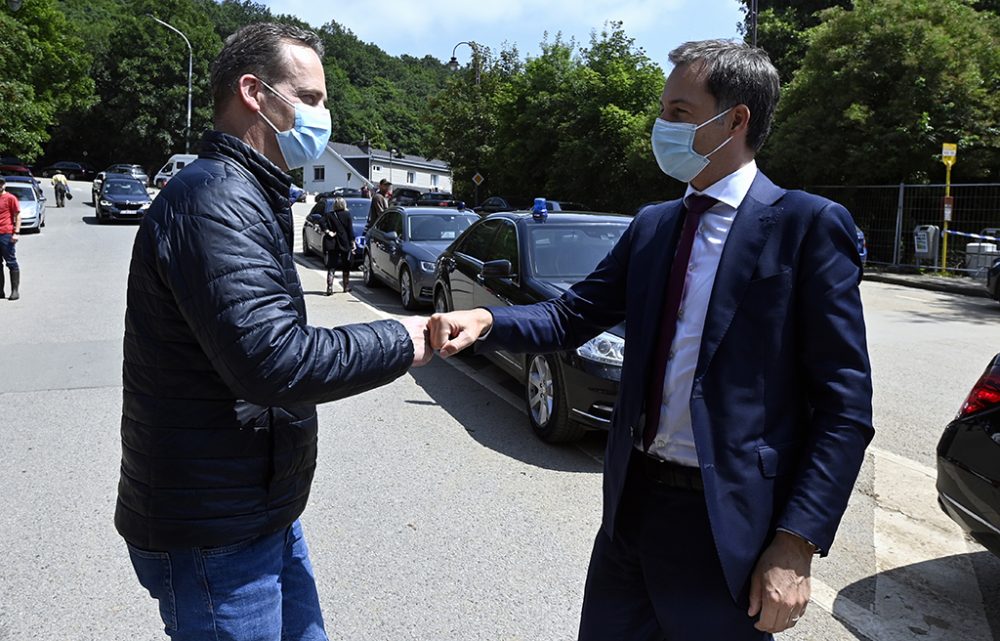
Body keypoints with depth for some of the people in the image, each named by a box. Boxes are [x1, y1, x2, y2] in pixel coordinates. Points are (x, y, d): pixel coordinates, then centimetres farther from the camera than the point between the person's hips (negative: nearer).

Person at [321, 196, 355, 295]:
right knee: (346, 267, 14)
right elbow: (350, 229, -3)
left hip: (331, 244, 1)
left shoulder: (328, 215, 2)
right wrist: (353, 242, 0)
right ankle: (347, 287, 21)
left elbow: (321, 223, -13)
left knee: (331, 267, 1)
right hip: (344, 243, -1)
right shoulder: (347, 214, -2)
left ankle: (329, 288, -10)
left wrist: (328, 232, -9)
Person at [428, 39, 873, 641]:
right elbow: (571, 317, 6)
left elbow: (845, 404, -13)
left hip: (727, 524, -5)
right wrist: (485, 320, -13)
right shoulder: (652, 226, 9)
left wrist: (797, 543, -17)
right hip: (632, 506, 6)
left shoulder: (808, 225, -10)